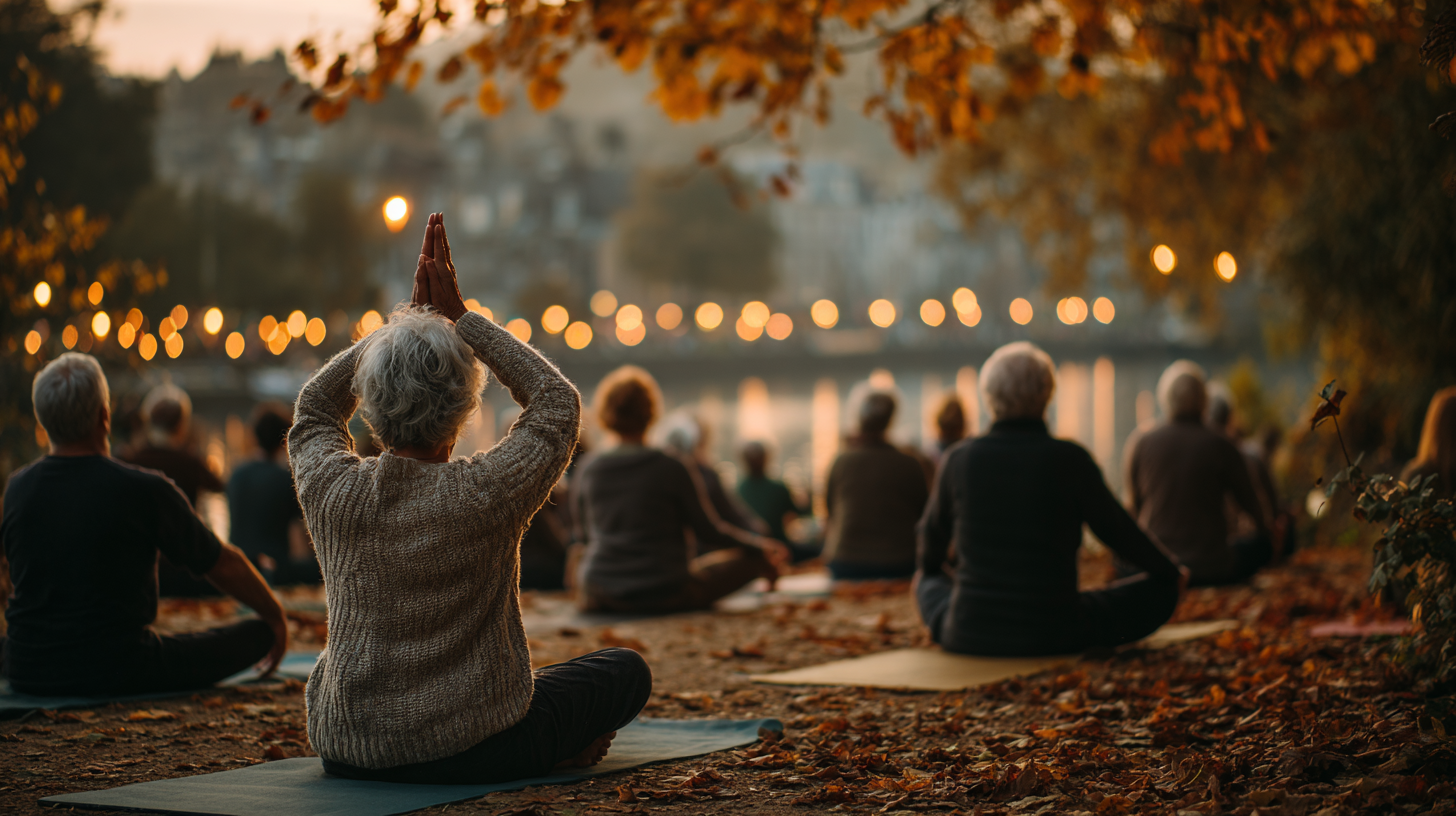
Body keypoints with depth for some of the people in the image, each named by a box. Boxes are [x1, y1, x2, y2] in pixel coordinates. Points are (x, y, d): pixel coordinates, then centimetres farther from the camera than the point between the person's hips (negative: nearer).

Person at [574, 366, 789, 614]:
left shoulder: (589, 470, -3)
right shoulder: (674, 470, -14)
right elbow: (709, 533, -4)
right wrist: (761, 545, 15)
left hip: (601, 600, 4)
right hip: (666, 597, -4)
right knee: (754, 556, 13)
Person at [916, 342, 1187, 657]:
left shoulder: (959, 458, -3)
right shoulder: (1069, 459, -11)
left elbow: (933, 532, 16)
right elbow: (1117, 530, 4)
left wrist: (930, 566, 42)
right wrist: (1171, 571, 25)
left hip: (965, 638, 3)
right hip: (1052, 637, -3)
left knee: (930, 580, 36)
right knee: (1161, 591, 15)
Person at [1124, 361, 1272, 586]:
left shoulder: (1141, 445, -3)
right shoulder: (1220, 446, -6)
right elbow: (1252, 506, 8)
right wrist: (1266, 532, 32)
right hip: (1212, 571, -1)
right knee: (1261, 544, 24)